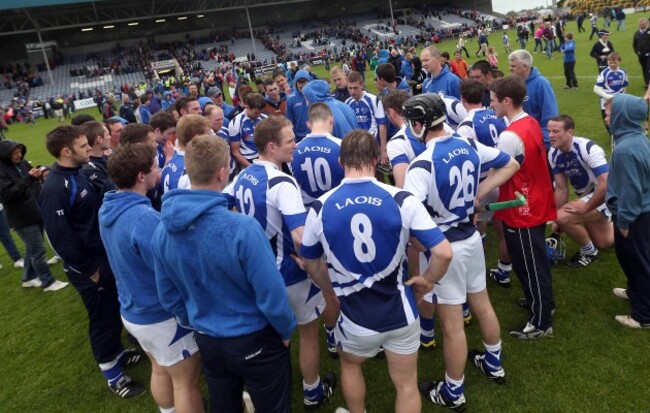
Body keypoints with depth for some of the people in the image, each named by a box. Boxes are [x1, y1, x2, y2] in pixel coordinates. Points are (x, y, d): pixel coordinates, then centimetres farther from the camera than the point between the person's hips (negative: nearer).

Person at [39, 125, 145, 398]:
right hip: (89, 267, -8)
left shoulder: (79, 173, 4)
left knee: (115, 311, 22)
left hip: (107, 255, 8)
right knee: (103, 318, 6)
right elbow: (60, 238, -24)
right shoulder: (54, 189, -24)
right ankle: (113, 374, 24)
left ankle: (118, 352, 43)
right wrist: (89, 269, -17)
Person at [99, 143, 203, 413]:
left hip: (133, 310, 8)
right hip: (162, 316, -8)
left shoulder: (108, 208, -3)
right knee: (186, 382, 10)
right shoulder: (144, 218, -32)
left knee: (160, 371, 27)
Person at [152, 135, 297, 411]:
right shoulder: (242, 229, -31)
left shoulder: (162, 230, -11)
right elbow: (271, 295, -24)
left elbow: (168, 296, 1)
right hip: (255, 340, -5)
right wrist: (287, 330, -4)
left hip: (207, 341, 5)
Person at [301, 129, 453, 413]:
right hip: (400, 312, 0)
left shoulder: (321, 208, -9)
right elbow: (444, 253, -16)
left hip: (356, 317, 0)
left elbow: (310, 262, 5)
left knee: (349, 365, 32)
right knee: (406, 385, 21)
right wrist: (427, 281, 3)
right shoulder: (401, 200, -14)